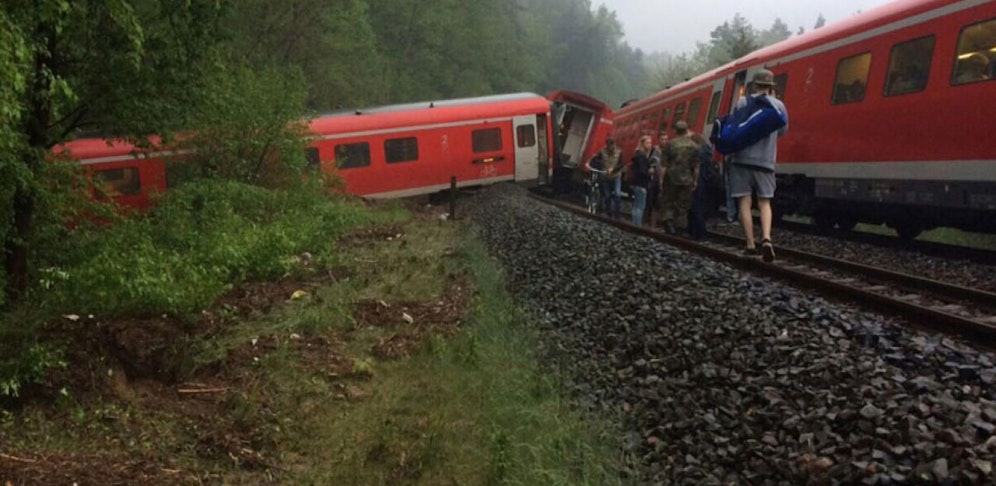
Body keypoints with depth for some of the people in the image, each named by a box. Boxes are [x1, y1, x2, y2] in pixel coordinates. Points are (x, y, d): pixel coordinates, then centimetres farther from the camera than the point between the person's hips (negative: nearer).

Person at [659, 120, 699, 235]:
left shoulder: (669, 144, -5)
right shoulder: (694, 146, 2)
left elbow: (664, 164, -6)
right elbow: (696, 166, 2)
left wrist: (661, 178, 0)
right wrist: (695, 181, 9)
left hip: (671, 178, -1)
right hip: (687, 179, 1)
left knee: (668, 201, 9)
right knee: (683, 204, 8)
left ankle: (668, 220, -9)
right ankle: (679, 225, 5)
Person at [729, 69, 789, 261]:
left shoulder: (743, 102, -3)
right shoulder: (779, 105, 5)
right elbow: (782, 131, 18)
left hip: (742, 159, -2)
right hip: (765, 161, 2)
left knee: (745, 201, 3)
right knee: (764, 202, 7)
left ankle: (750, 245, 2)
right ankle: (766, 238, -16)